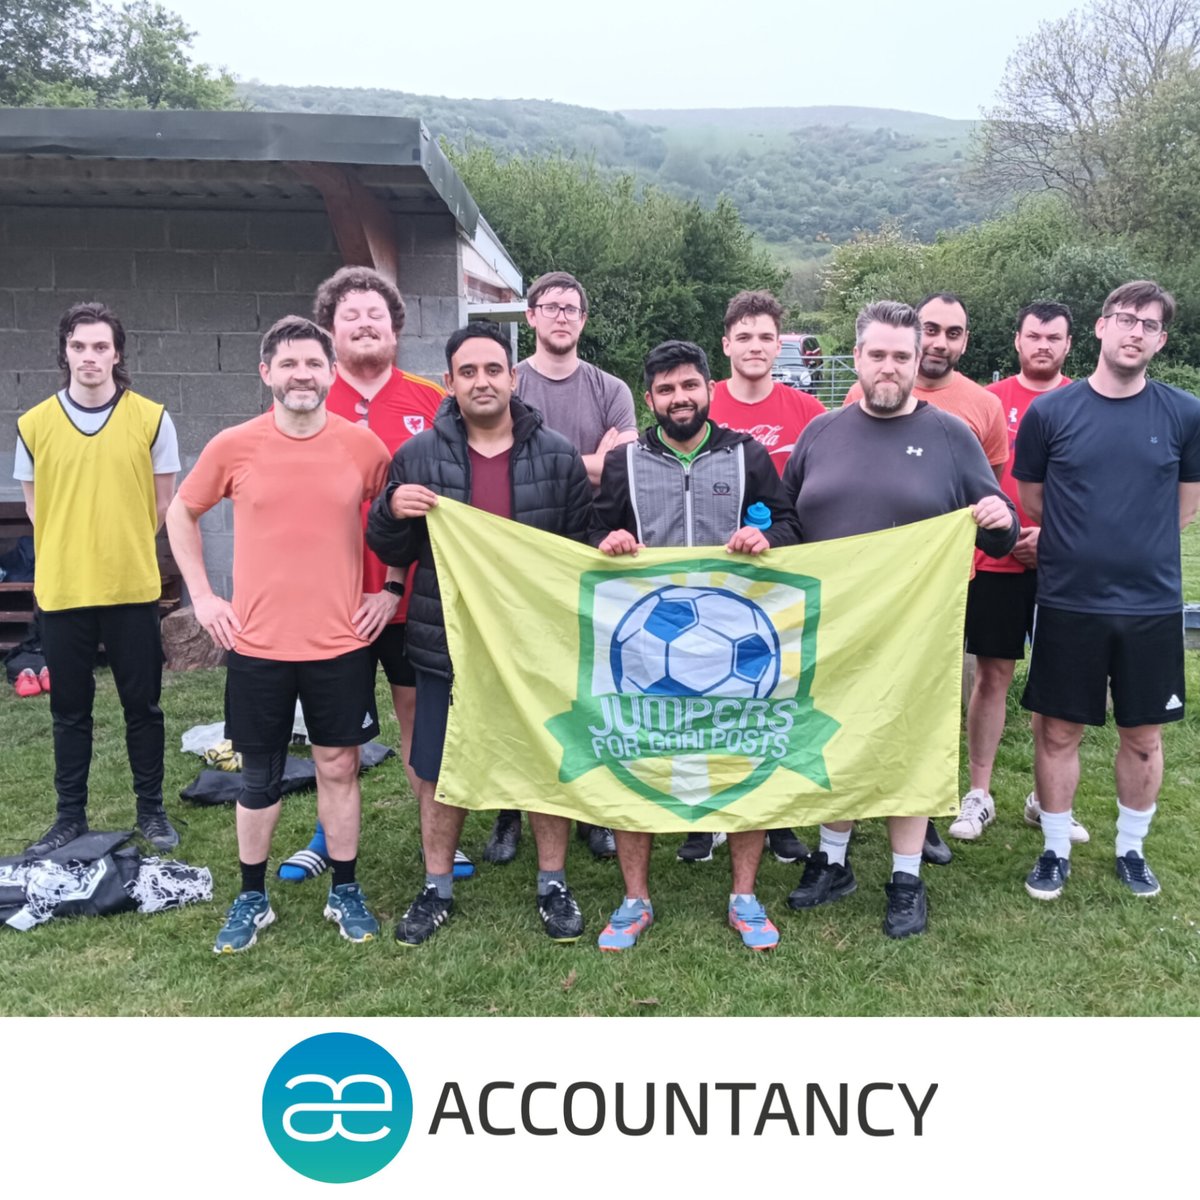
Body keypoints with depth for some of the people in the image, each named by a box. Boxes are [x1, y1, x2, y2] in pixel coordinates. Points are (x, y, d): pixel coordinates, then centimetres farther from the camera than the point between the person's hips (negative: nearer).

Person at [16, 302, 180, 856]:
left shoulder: (151, 419, -3)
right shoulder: (34, 424, 1)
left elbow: (162, 504, 4)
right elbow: (35, 505, 10)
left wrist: (125, 548, 3)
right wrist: (71, 552, 3)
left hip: (133, 588, -1)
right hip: (61, 590, 2)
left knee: (142, 705, 8)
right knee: (69, 709, 12)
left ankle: (151, 810, 21)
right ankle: (70, 815, 25)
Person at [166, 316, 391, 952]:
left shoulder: (362, 444, -4)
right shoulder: (234, 446, -4)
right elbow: (181, 514, 10)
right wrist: (201, 596, 3)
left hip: (341, 642, 0)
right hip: (257, 644, 0)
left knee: (338, 766, 10)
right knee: (260, 777, 12)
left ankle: (346, 893, 27)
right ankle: (252, 899, 29)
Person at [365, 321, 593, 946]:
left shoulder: (558, 456, 0)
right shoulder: (418, 455, 1)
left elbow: (584, 548, 2)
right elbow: (391, 552, 5)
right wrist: (392, 511, -16)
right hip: (448, 643, 1)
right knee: (438, 771, 11)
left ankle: (553, 885, 29)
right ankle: (437, 888, 31)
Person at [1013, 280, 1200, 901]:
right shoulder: (1050, 411, -4)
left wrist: (1141, 548, 8)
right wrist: (1081, 547, 7)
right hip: (1068, 603, -1)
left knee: (1143, 736, 12)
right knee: (1058, 732, 7)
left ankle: (1131, 849, 32)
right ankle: (1056, 849, 25)